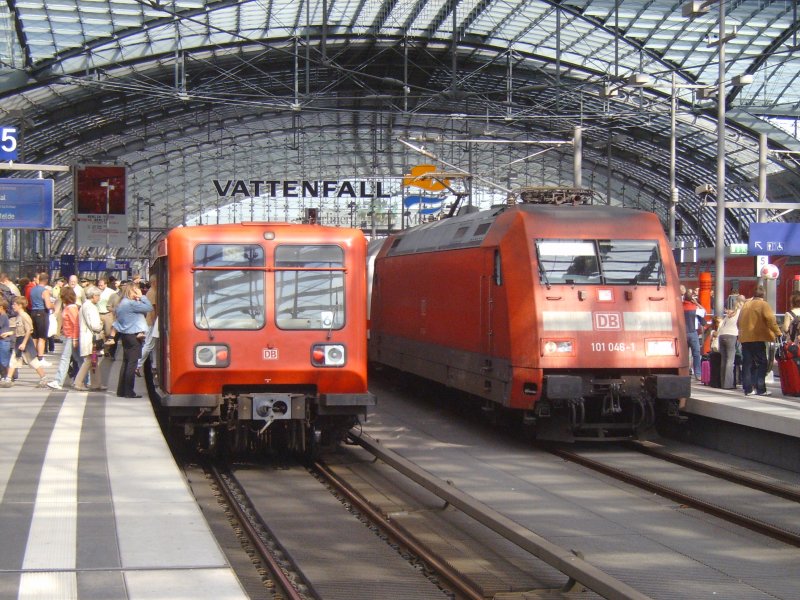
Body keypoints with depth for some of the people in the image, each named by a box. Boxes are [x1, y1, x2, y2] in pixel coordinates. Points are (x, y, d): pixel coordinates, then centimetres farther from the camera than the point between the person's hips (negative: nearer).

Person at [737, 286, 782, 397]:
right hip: (757, 338, -6)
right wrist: (778, 333, -16)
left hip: (744, 338, 6)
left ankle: (747, 389, 7)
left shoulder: (746, 304, 15)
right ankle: (760, 389, -6)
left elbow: (738, 322, 22)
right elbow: (770, 319, -17)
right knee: (761, 364, -1)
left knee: (747, 364, 8)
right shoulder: (763, 304, -4)